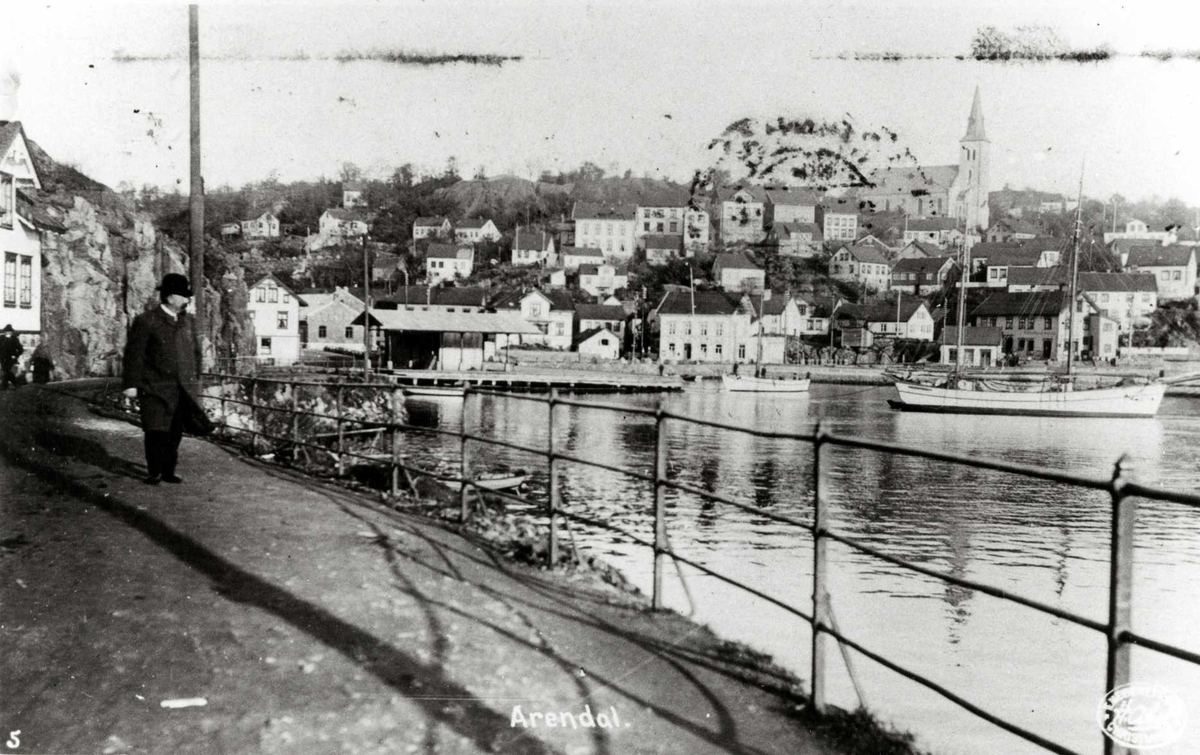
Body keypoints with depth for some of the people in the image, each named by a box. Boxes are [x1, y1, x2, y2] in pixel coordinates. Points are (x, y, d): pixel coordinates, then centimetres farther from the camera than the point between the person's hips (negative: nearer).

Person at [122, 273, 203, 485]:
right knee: (156, 432, -4)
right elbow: (134, 354, -6)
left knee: (175, 433, 7)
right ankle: (154, 473, 11)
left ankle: (168, 471, 18)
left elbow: (194, 352, 20)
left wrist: (195, 378, 17)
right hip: (155, 389, -5)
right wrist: (131, 384, -9)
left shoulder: (188, 321, 13)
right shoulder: (146, 321, -5)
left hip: (182, 389, 5)